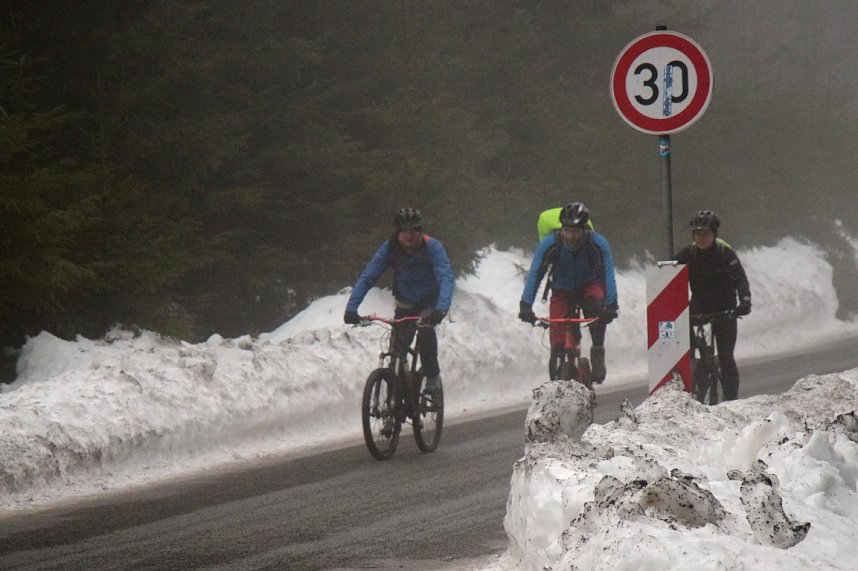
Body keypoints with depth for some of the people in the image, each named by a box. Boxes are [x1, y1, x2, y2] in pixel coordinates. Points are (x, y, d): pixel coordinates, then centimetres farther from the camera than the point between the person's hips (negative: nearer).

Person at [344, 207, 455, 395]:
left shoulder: (433, 248, -26)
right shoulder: (390, 248, -19)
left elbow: (446, 278, -38)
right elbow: (367, 277, -25)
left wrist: (441, 309, -57)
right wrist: (351, 309, -39)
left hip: (430, 302, -3)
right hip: (405, 304, 3)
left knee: (425, 329, -31)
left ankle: (433, 376, -14)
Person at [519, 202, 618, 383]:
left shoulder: (598, 243, -25)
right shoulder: (549, 244, -25)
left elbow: (608, 274, -29)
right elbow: (534, 274, -27)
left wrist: (611, 305, -43)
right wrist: (525, 305, -39)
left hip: (589, 287, 0)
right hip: (562, 292, 0)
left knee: (595, 304, -35)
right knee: (557, 341, -15)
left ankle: (598, 352, -20)